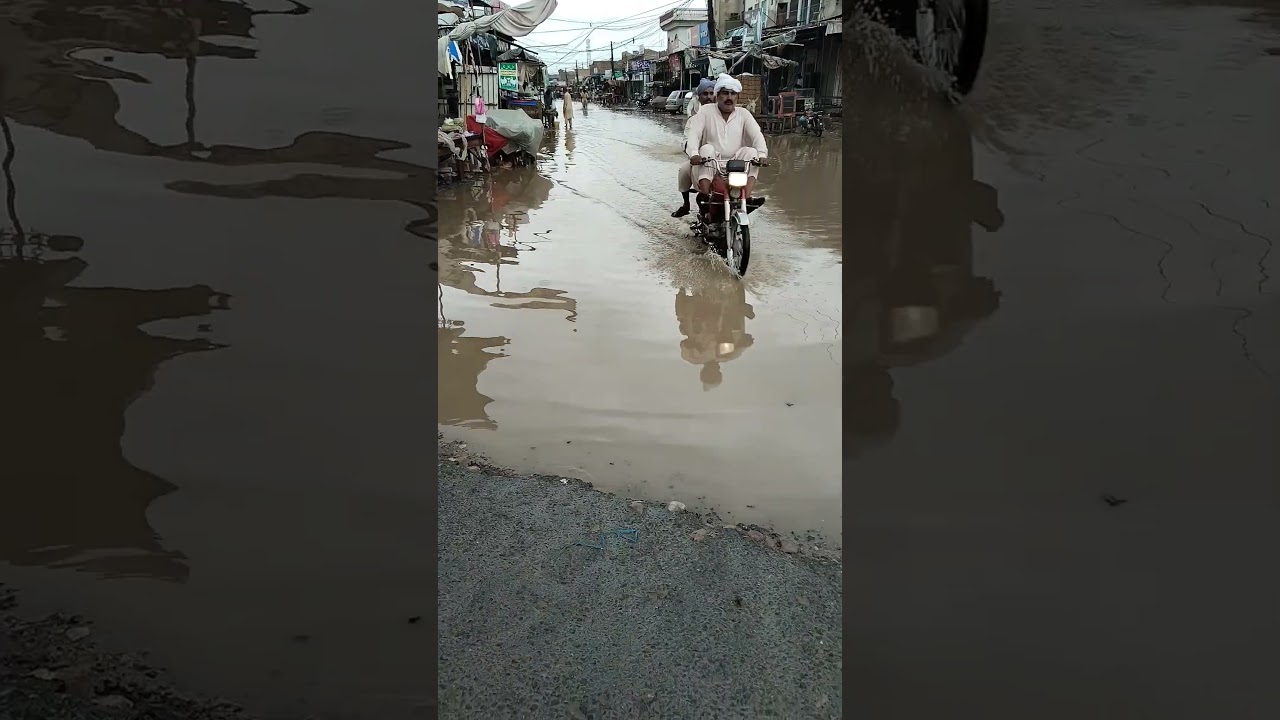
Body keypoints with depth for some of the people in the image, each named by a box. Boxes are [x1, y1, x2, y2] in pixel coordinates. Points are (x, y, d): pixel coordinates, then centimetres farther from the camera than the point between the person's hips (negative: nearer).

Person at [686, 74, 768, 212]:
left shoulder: (743, 114, 11)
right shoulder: (706, 111, 4)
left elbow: (757, 135, -3)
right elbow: (692, 133, -9)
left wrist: (762, 154, -24)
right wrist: (694, 154, -30)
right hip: (710, 167, -2)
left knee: (751, 151, -21)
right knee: (707, 148, -28)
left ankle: (747, 197, -34)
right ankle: (704, 194, -39)